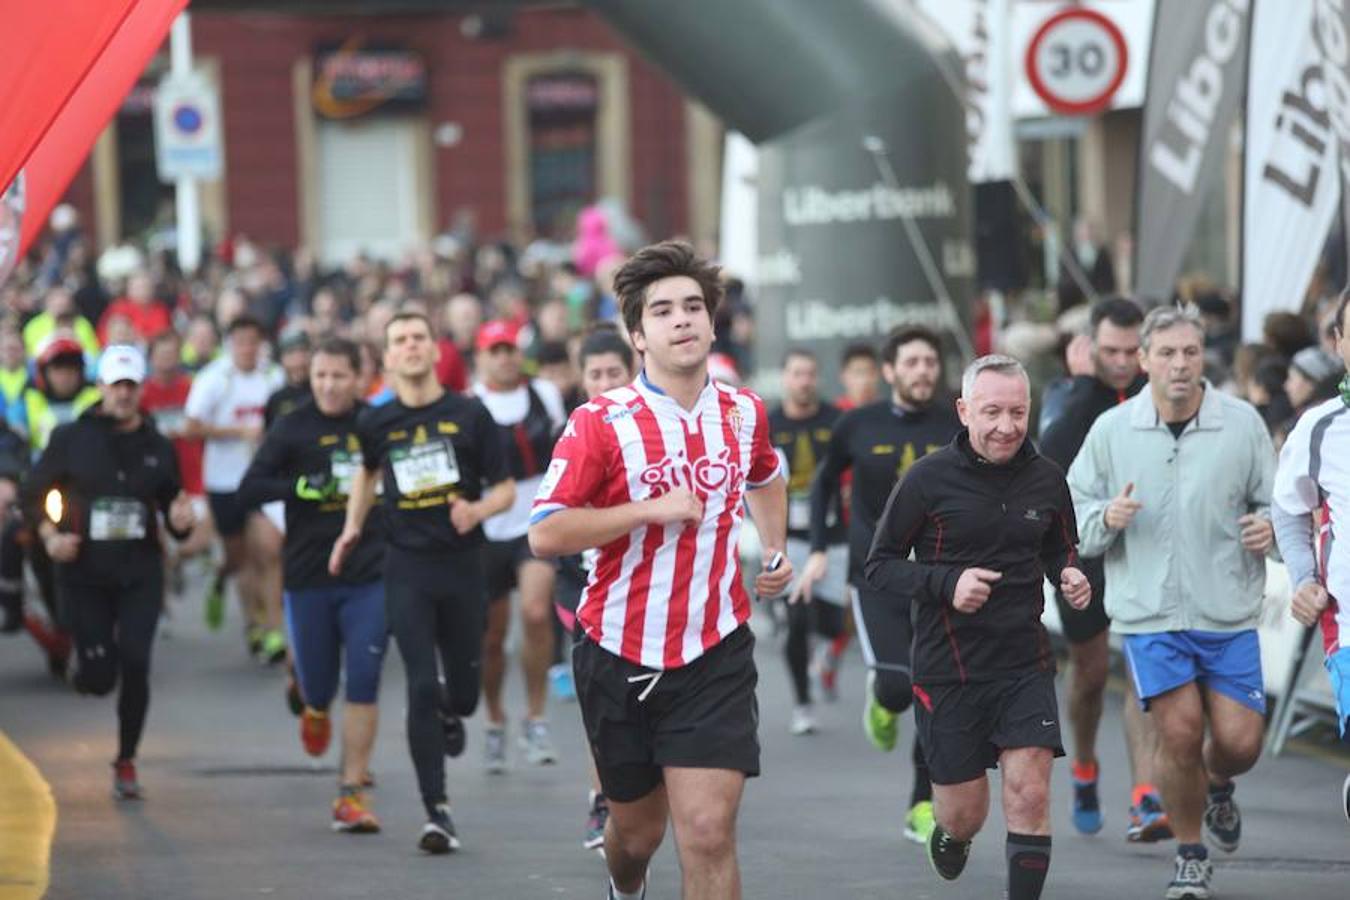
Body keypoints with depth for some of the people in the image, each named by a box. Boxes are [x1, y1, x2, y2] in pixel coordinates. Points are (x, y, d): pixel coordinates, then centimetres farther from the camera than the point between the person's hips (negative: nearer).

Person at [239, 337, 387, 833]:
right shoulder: (293, 428, -2)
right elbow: (249, 489, -9)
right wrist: (301, 486, -23)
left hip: (369, 574, 0)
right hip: (309, 576, 0)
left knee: (363, 684, -7)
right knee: (318, 686, 8)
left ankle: (352, 794, -1)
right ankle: (314, 710, 47)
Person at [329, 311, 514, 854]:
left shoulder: (469, 415, -2)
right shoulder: (376, 423, 3)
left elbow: (505, 489, 3)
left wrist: (478, 510, -17)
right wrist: (353, 527, 14)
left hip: (463, 565, 0)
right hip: (407, 569, 0)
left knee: (464, 690, 7)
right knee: (421, 688, -11)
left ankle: (451, 715, 47)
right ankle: (438, 812, -8)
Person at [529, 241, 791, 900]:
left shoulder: (743, 412, 4)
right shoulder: (601, 423, -10)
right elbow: (545, 534, -15)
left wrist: (774, 551, 15)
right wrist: (651, 509, -20)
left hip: (715, 657, 1)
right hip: (620, 658, -1)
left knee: (708, 832, -13)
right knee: (636, 828, 15)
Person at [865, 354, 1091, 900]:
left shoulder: (1046, 479, 3)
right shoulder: (928, 478, -8)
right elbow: (880, 568, -5)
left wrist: (1070, 575, -3)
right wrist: (946, 584, -21)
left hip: (1025, 664, 2)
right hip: (948, 667, -2)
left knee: (1030, 795, -13)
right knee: (964, 814, 9)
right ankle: (950, 832, 46)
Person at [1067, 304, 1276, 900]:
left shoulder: (1242, 423, -1)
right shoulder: (1112, 430, 1)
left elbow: (1275, 502, 9)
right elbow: (1072, 516, 7)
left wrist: (1269, 526, -14)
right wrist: (1105, 518, -15)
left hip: (1229, 612, 1)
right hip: (1149, 612, -1)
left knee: (1239, 741, -2)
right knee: (1180, 734, -9)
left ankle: (1219, 786, 37)